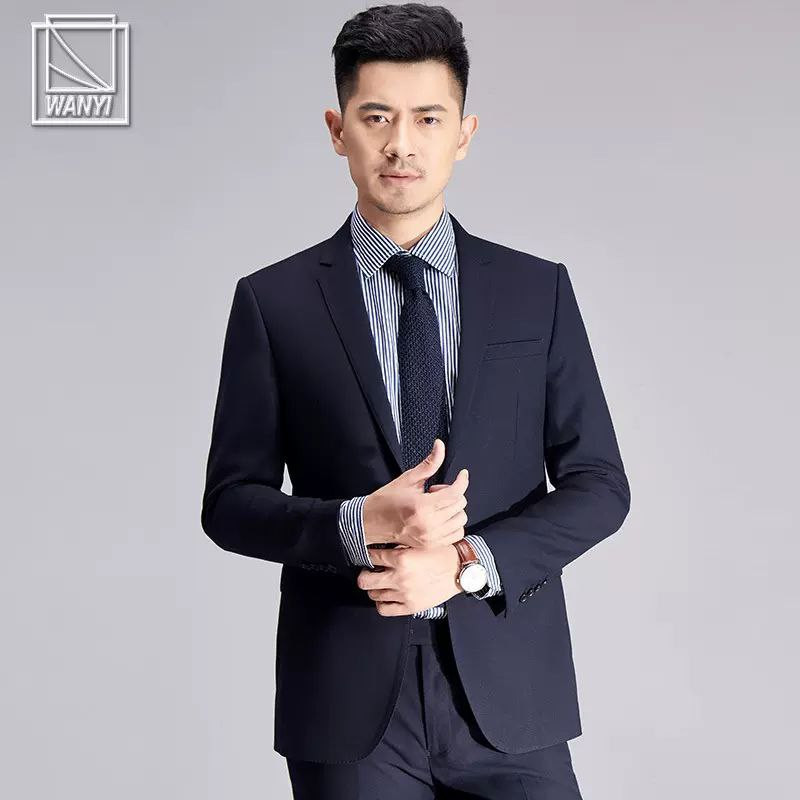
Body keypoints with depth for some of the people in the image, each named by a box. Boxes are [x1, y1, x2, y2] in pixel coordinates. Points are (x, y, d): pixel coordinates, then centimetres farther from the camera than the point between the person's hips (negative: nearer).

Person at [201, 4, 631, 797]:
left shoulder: (538, 290, 4)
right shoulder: (273, 301, 1)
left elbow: (598, 484, 3)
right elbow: (229, 501, 2)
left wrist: (468, 561, -12)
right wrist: (361, 525, -15)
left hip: (508, 692, 1)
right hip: (349, 701, -1)